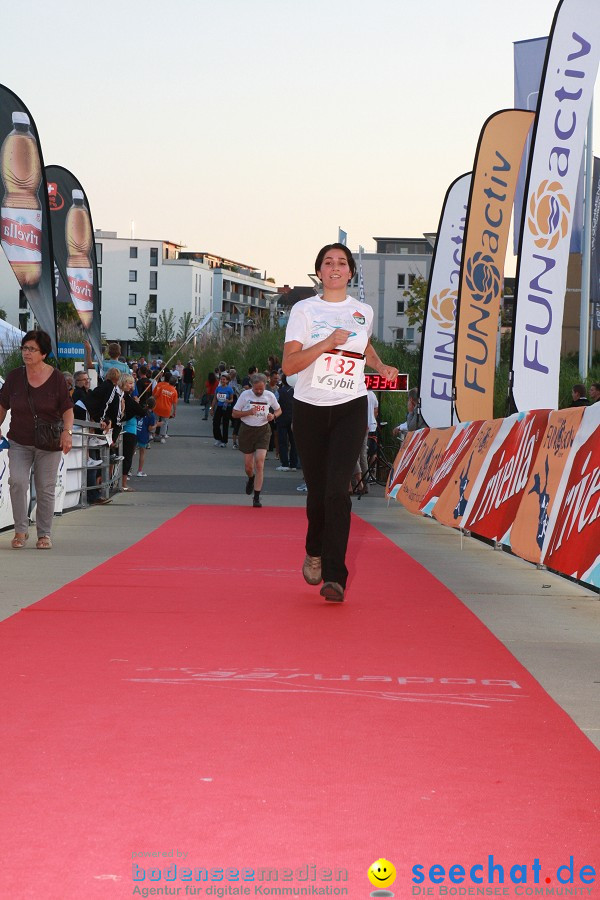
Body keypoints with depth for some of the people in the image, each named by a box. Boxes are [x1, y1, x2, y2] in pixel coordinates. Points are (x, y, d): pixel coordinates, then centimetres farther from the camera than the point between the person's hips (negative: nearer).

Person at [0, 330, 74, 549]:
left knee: (45, 489, 4)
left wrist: (67, 431, -15)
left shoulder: (56, 378, -5)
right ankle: (20, 530, -3)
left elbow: (67, 409, -1)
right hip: (19, 443, 1)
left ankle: (44, 534, 17)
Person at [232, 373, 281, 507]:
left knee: (259, 463, -13)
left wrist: (273, 416, -7)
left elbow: (279, 410, 16)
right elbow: (234, 414, -1)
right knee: (248, 465, 6)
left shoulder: (269, 396, 0)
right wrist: (248, 412, -18)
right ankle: (251, 479, 45)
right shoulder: (245, 395, -4)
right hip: (247, 430, 0)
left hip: (263, 431, 0)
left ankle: (257, 497, -9)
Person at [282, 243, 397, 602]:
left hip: (351, 408, 0)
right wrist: (327, 343, -21)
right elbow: (289, 364, -11)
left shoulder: (364, 312, 9)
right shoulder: (304, 310, 0)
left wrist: (380, 365, 14)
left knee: (337, 488, -15)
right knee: (317, 489, 6)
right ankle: (315, 552, 37)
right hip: (310, 408, 0)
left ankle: (334, 576, -17)